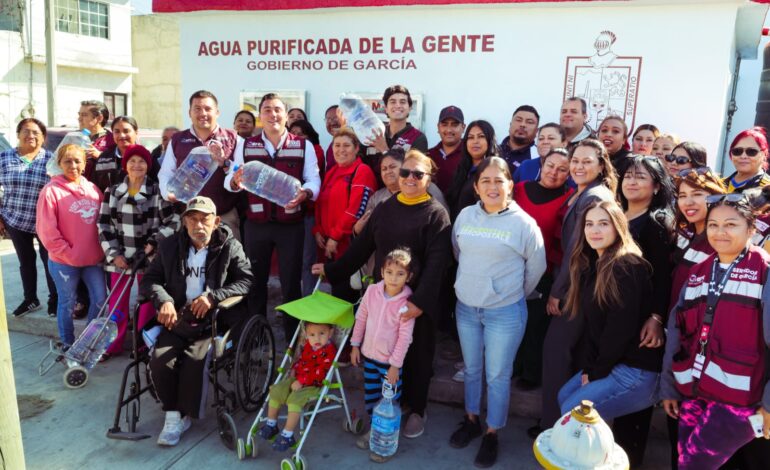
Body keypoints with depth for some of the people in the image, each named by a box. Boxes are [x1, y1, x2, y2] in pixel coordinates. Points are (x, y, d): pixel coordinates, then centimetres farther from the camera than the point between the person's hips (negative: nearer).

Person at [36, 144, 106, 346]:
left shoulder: (92, 189, 5)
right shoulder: (51, 190, -10)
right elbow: (46, 230, -13)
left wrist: (101, 249, 1)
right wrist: (67, 253, -13)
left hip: (93, 258, 4)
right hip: (64, 261, -4)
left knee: (100, 299, 10)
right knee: (68, 303, 10)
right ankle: (68, 345, 26)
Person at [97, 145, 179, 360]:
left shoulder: (157, 191, -4)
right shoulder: (112, 192, 5)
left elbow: (172, 221, -5)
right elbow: (104, 224, 5)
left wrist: (153, 242, -14)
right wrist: (114, 253, -4)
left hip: (149, 256, -2)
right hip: (120, 256, 3)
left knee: (148, 301, 7)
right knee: (116, 302, 9)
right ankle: (114, 343, 24)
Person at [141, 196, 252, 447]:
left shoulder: (230, 247, -2)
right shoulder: (169, 245, 8)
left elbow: (246, 281, -8)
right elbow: (149, 280, 8)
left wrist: (214, 296, -21)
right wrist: (164, 300, -14)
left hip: (214, 320, -3)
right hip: (178, 318, 3)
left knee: (194, 360, -26)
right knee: (159, 360, -20)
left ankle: (184, 415, -2)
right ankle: (173, 414, 2)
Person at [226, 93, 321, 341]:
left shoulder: (304, 145, 3)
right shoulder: (246, 145, 8)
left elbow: (314, 179, -3)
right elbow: (230, 181, 3)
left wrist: (304, 193, -25)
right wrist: (235, 181, -21)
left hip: (291, 225, -1)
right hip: (256, 225, 2)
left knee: (291, 281, 6)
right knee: (255, 280, 11)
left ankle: (293, 337, 19)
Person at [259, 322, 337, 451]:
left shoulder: (329, 351, -20)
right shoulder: (308, 345, 6)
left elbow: (319, 373, -24)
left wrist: (301, 382, -25)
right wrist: (293, 369, 4)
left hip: (313, 385, -8)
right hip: (297, 379, 8)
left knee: (295, 399, -29)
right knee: (276, 390, -5)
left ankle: (287, 436, -17)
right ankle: (271, 424, 14)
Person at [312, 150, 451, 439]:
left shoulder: (436, 214, -8)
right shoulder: (384, 209, 7)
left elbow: (437, 261, -16)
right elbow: (362, 247, 11)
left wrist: (421, 299, -26)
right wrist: (332, 270, 9)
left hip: (418, 299, -4)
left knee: (417, 354, 10)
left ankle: (416, 410, 29)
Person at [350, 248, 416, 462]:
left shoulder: (406, 302, -19)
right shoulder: (372, 291, -8)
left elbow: (405, 337, -16)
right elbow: (361, 318, 3)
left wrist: (395, 364, -14)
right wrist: (355, 345, 5)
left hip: (390, 360, -4)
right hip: (369, 354, 4)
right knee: (370, 395, 19)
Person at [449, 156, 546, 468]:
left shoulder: (523, 223, -12)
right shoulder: (465, 216, -2)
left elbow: (536, 267, -1)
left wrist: (515, 296, 8)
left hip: (505, 312, -4)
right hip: (465, 307, 4)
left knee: (497, 376, 8)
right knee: (471, 369, 19)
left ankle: (492, 434, 26)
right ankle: (472, 420, 39)